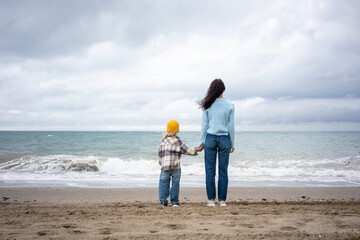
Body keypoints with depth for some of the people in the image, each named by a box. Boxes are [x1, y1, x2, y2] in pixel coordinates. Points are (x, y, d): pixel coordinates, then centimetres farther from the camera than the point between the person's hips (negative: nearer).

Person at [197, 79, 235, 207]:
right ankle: (222, 200, 7)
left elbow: (204, 125, 1)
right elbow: (231, 127, 0)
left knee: (210, 170, 4)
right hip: (224, 139, 0)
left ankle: (211, 199, 4)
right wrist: (232, 144, 7)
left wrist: (202, 143, 7)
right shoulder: (229, 105, -1)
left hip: (210, 138, 0)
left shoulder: (208, 105, -1)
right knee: (223, 170, 5)